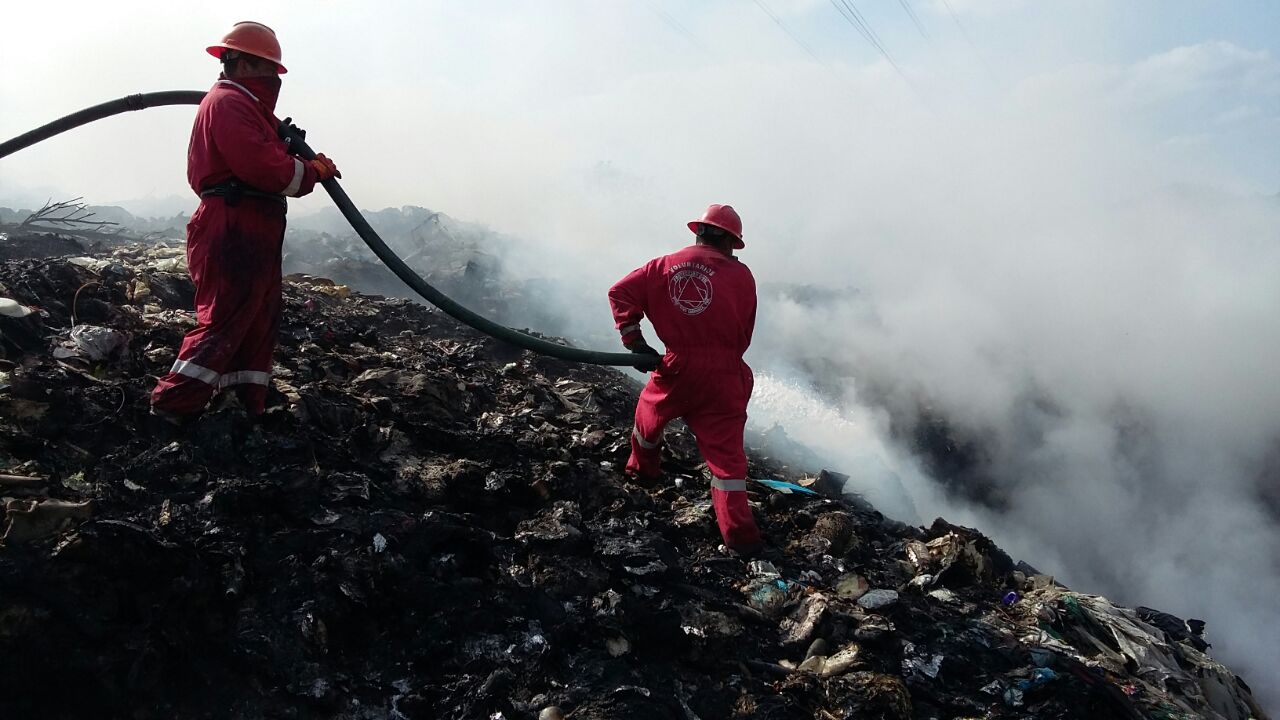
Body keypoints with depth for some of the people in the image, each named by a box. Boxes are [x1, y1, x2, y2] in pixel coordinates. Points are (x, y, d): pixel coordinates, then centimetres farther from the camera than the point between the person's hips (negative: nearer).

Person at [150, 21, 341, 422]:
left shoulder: (244, 104, 24)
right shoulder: (228, 103, -11)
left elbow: (267, 160, 18)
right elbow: (263, 168, -22)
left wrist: (288, 146, 0)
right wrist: (315, 171, -9)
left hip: (253, 233, 11)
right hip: (234, 233, -11)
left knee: (259, 322, 14)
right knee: (223, 322, -10)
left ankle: (250, 408, 20)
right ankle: (171, 407, -6)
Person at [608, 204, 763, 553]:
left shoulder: (666, 265, 3)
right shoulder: (741, 275, -2)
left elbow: (620, 292, -2)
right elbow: (744, 334, 2)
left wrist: (633, 340, -1)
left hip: (677, 368, 2)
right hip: (724, 375, -2)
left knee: (650, 413, 31)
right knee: (726, 452, 2)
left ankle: (642, 469, 54)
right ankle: (738, 532, 1)